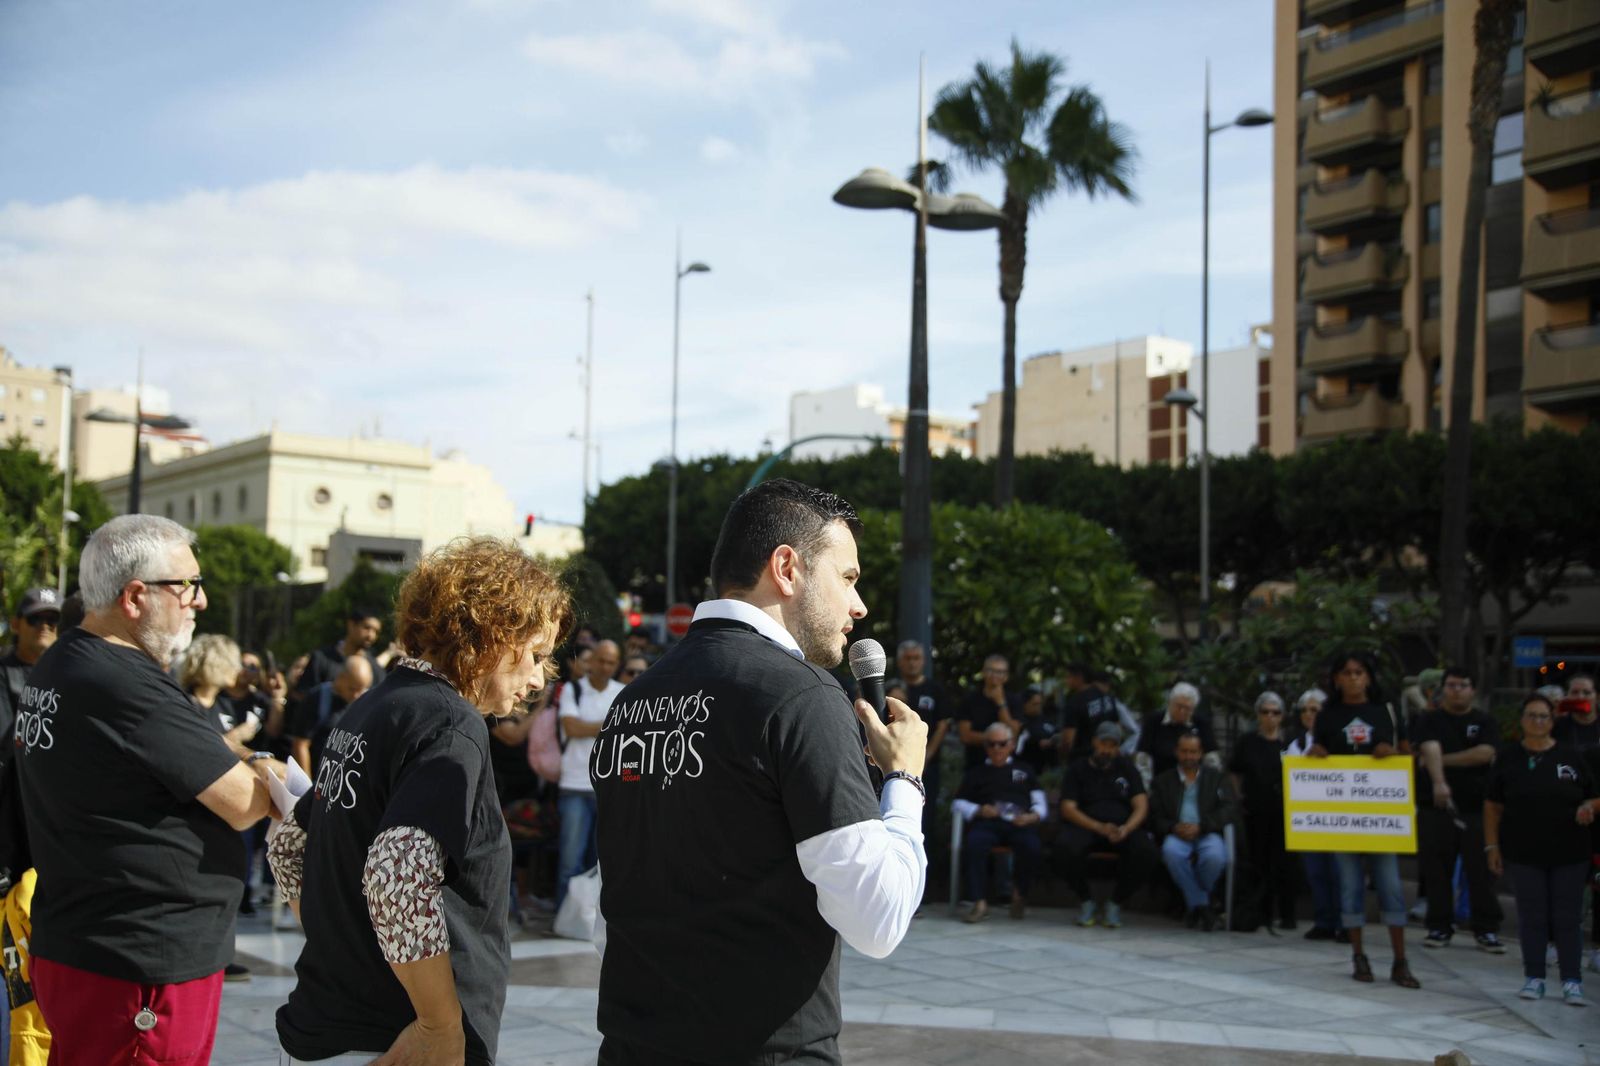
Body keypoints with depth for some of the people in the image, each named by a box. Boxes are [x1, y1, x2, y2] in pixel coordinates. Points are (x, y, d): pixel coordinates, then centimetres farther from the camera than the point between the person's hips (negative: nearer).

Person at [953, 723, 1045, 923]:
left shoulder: (1025, 771, 31)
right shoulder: (976, 773, 30)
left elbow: (1039, 803, 21)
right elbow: (957, 805, 21)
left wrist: (1033, 816, -2)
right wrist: (978, 811, 1)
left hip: (1019, 823, 0)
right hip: (987, 823, 0)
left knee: (1031, 846, -35)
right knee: (974, 844, -36)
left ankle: (1019, 894, -8)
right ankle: (980, 903, -32)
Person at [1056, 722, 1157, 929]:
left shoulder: (1127, 768, 18)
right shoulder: (1078, 769, 12)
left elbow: (1141, 805, 7)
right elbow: (1068, 809, -1)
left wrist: (1126, 829, -16)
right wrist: (1100, 828, -17)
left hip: (1123, 827, 1)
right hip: (1086, 826, -1)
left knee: (1146, 851, -32)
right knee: (1065, 847, -36)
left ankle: (1116, 903, -9)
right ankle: (1086, 900, -10)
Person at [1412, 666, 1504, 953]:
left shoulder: (1484, 722, 9)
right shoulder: (1430, 721, 4)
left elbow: (1485, 753, -9)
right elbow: (1430, 750, -15)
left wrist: (1445, 759, -9)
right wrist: (1439, 782, -33)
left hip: (1476, 807, 0)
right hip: (1435, 807, 0)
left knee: (1482, 870, -1)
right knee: (1437, 870, 4)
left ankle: (1486, 929, 8)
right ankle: (1439, 926, 14)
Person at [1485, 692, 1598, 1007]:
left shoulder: (1571, 756, 3)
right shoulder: (1508, 758, 3)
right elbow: (1493, 806, 4)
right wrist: (1492, 846, -1)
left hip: (1569, 853, 0)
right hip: (1523, 854, 0)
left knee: (1568, 918, 2)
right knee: (1531, 917, 4)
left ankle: (1572, 981, 8)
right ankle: (1534, 978, 14)